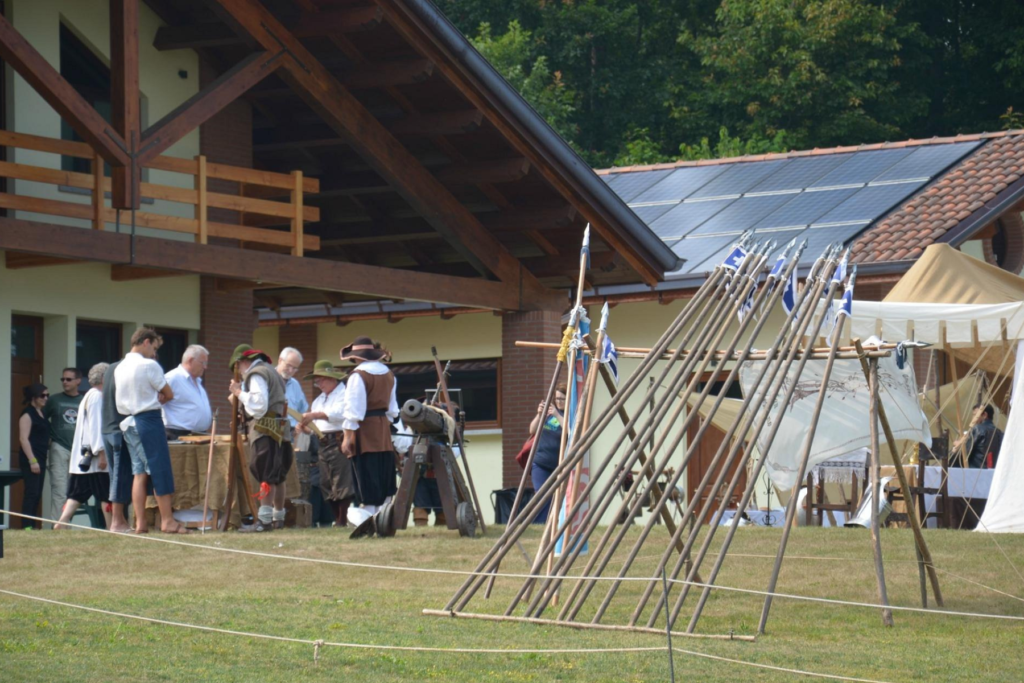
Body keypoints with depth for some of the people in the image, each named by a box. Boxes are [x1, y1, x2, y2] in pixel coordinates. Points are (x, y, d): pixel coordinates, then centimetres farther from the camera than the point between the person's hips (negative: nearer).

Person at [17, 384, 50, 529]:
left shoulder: (41, 414, 18)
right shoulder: (27, 414, -8)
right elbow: (23, 438, -16)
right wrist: (32, 460, -21)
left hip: (40, 459, 9)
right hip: (30, 459, -9)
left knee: (37, 495, 8)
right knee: (31, 493, -12)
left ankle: (33, 525, 10)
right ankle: (27, 526, -14)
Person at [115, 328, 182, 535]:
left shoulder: (120, 368, 12)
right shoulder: (149, 366, -11)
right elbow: (168, 395, -4)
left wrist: (152, 399, 8)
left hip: (129, 422, 8)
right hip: (149, 420, -8)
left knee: (139, 472, 7)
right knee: (160, 469, -2)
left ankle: (140, 523, 3)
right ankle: (167, 521, -1)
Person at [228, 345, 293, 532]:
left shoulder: (256, 374, -8)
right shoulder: (269, 371, 23)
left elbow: (259, 406, -19)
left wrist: (240, 393, -8)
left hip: (264, 431, -10)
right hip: (279, 430, 10)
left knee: (265, 477, -13)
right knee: (277, 477, 13)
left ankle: (264, 520, -18)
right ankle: (278, 518, 18)